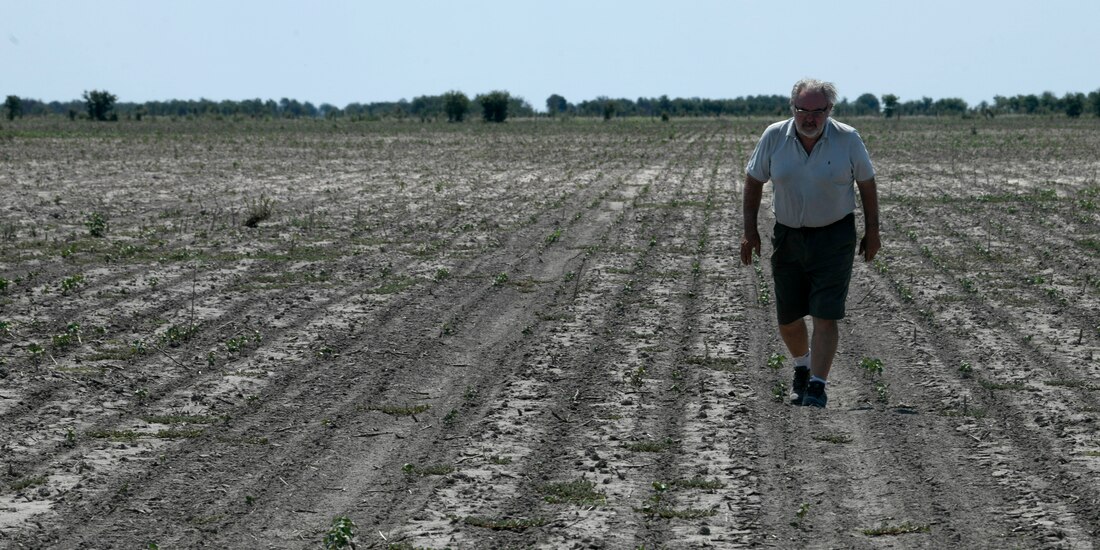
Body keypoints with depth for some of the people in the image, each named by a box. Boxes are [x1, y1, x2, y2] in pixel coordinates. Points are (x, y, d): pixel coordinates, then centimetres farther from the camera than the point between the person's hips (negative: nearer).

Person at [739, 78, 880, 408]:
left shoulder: (848, 139, -9)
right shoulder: (774, 137, -6)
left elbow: (867, 184, 3)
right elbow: (753, 180, 6)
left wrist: (872, 231, 4)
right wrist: (750, 230, 3)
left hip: (834, 236, -3)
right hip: (787, 236, 3)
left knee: (826, 316, -11)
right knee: (786, 318, 11)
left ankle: (817, 386, -7)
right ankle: (802, 368, 38)